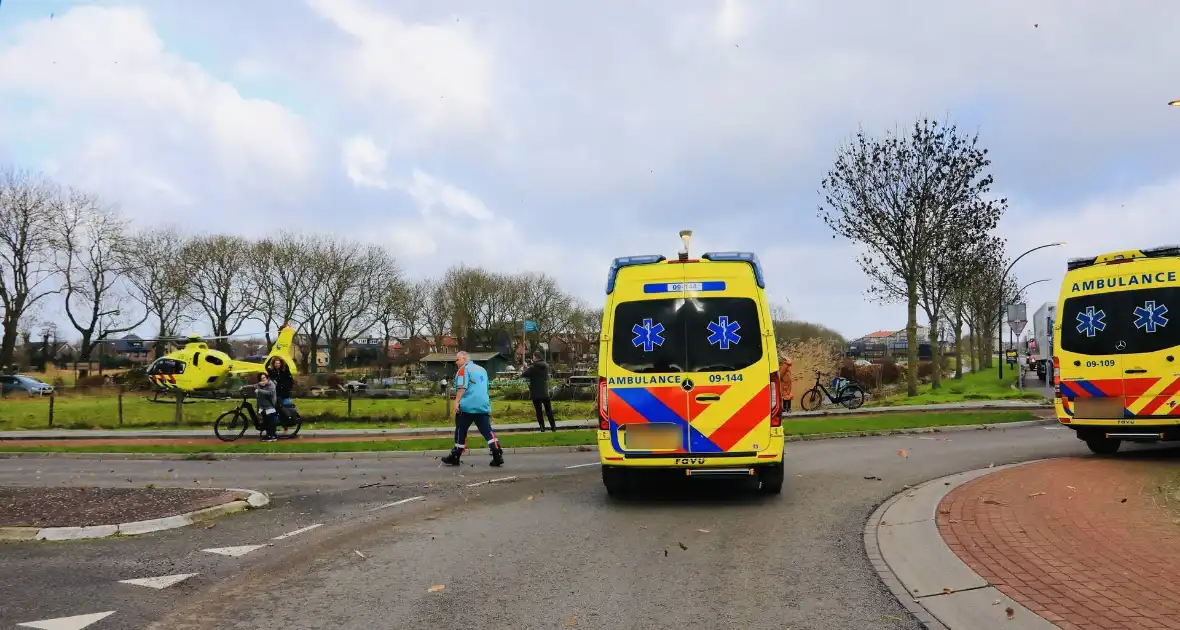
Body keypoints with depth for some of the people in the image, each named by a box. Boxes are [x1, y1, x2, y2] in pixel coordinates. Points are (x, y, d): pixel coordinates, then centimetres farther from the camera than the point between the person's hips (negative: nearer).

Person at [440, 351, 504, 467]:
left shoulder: (464, 369, -2)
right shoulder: (482, 370, 22)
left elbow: (462, 387, -16)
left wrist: (457, 401, -20)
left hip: (467, 406, -6)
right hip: (483, 406, 6)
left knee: (461, 431, 6)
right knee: (487, 431, 0)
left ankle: (455, 457, 15)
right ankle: (497, 456, -13)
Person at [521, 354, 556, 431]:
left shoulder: (532, 368, -14)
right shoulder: (546, 366, 2)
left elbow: (522, 375, -10)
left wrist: (526, 368, 9)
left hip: (536, 394, -4)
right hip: (545, 393, 4)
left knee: (538, 411, 3)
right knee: (549, 410, 12)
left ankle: (542, 428, 0)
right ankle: (553, 426, 11)